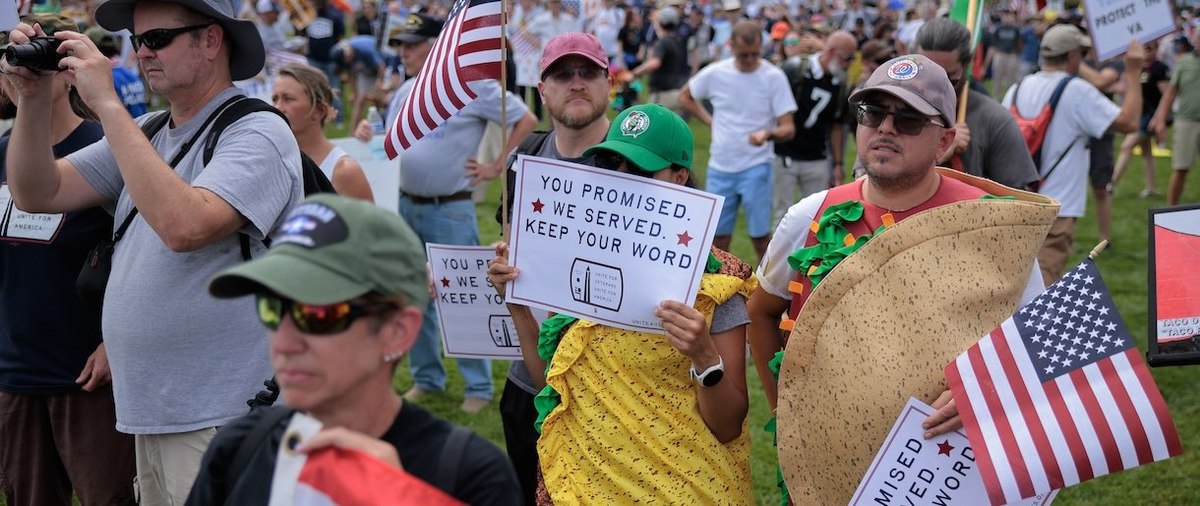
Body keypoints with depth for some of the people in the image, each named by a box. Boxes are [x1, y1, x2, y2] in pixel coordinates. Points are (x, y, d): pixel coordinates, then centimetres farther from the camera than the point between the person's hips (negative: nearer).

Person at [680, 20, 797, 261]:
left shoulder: (774, 77, -9)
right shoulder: (715, 73, -2)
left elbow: (788, 128, -12)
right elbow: (685, 96, 17)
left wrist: (768, 134, -34)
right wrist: (709, 120, 5)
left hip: (756, 167, -3)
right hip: (720, 167, 3)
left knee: (760, 235, -2)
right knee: (718, 234, 10)